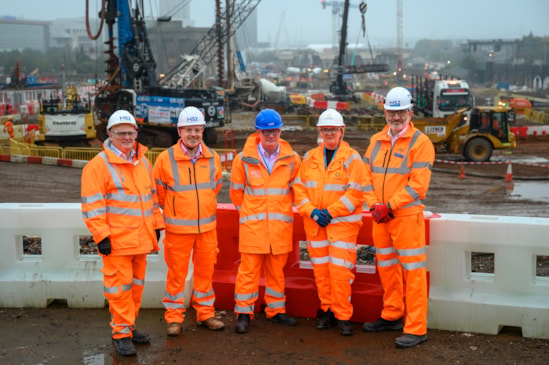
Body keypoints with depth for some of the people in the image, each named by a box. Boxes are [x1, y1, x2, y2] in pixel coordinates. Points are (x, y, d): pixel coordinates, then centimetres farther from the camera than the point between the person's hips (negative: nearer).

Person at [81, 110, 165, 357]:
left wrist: (156, 225, 17)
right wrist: (101, 236, -17)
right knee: (120, 286, -3)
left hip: (140, 239, 7)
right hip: (117, 241, -7)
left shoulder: (143, 162, 13)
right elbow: (92, 205, -13)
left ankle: (129, 326, 27)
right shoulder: (99, 165, -10)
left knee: (136, 284, 14)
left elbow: (151, 196, 21)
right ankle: (121, 333, 8)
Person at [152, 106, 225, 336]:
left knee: (205, 270, 12)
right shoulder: (166, 158, -9)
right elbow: (159, 192, 3)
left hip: (207, 226, 3)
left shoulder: (213, 158, 2)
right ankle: (174, 318, 15)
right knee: (177, 273, 3)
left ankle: (205, 314, 25)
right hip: (177, 228, -3)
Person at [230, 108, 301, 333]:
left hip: (281, 225, 2)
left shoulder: (292, 159, 0)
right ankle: (243, 313, 10)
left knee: (277, 269, 11)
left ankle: (276, 310, 23)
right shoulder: (244, 159, -4)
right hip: (252, 224, -2)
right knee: (249, 269, 0)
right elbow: (236, 191, 10)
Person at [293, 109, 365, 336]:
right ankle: (328, 310, 22)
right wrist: (312, 211, -7)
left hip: (343, 223, -4)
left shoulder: (352, 158, -4)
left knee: (340, 270, -8)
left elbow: (356, 193, -10)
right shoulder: (310, 158, 10)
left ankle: (343, 316, 3)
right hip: (314, 223, 4)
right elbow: (299, 187, 8)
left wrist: (330, 212, -14)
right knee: (320, 270, 8)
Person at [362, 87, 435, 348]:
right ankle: (392, 317, 30)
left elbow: (418, 184, -15)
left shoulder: (420, 142, -8)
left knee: (412, 271, -4)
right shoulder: (376, 141, 12)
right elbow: (367, 176, 9)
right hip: (379, 217, 7)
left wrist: (389, 206, -18)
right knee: (386, 267, 16)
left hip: (406, 216, -6)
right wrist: (374, 204, -7)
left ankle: (416, 329, 1)